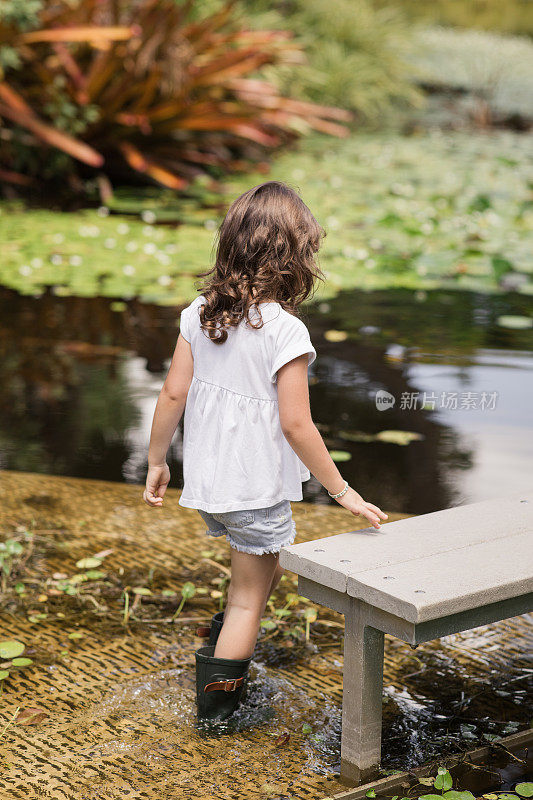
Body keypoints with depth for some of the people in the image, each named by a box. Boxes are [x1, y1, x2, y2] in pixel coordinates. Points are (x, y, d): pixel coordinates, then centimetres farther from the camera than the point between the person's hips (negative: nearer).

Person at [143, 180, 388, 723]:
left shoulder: (200, 312, -2)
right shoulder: (284, 329, -20)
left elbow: (173, 393, 0)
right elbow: (295, 425, -21)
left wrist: (157, 462, 12)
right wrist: (344, 493, -12)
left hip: (206, 480, 6)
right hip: (257, 486, -6)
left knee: (266, 566, 30)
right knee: (249, 598, 11)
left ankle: (220, 645, 33)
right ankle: (215, 709, 20)